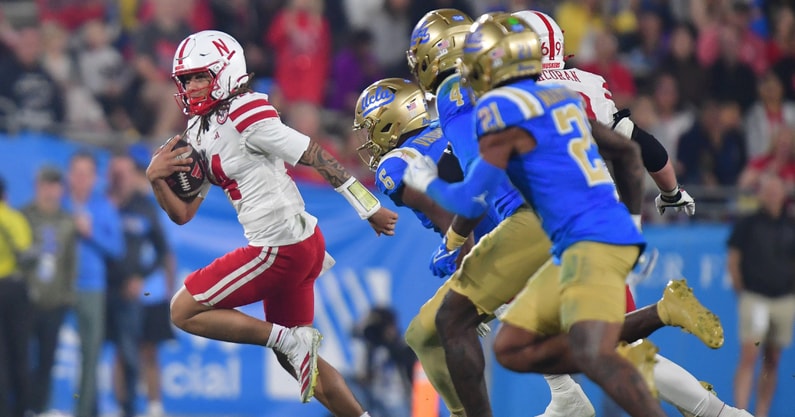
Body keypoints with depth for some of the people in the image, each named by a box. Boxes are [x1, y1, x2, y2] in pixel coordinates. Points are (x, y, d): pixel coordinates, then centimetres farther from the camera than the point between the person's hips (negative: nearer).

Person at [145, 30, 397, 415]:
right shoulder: (200, 135, 14)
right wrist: (156, 179, -5)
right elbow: (182, 214, 15)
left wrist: (371, 209, -11)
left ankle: (290, 339, -7)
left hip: (281, 249, -9)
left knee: (184, 312, -4)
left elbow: (318, 158, -13)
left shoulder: (247, 117, -14)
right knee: (295, 360, 17)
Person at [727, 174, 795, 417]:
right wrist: (740, 289, -2)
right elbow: (733, 260, 2)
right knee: (748, 356, -14)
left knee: (772, 361, 6)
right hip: (754, 299, -4)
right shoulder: (747, 225, 0)